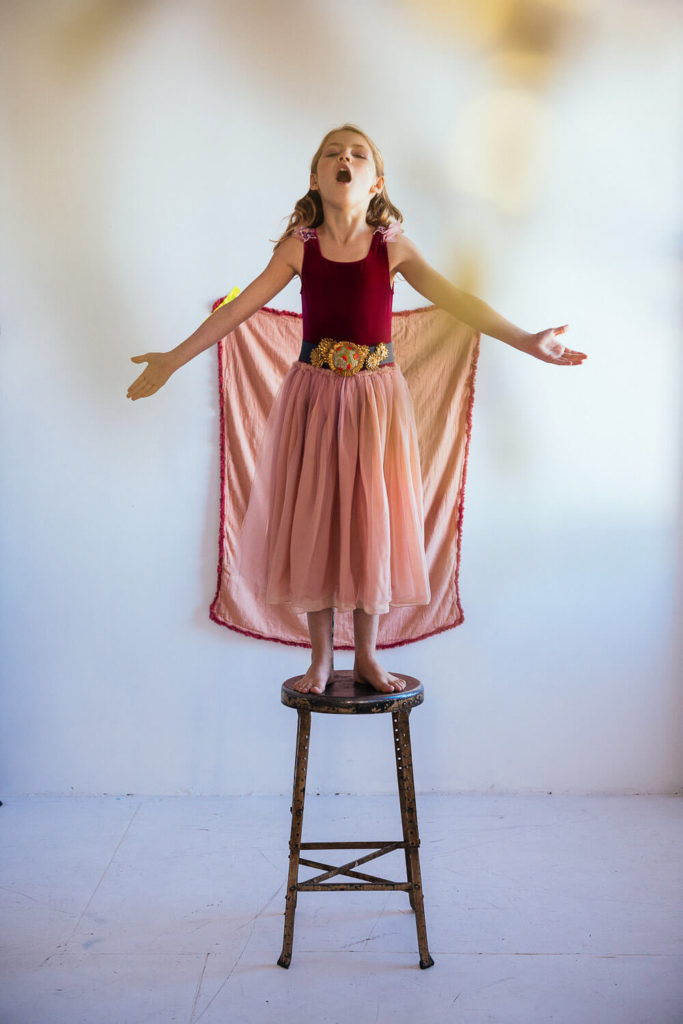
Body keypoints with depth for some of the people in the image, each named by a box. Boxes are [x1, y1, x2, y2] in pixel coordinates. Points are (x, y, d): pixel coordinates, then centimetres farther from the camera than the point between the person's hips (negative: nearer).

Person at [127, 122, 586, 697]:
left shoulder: (393, 248, -1)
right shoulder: (301, 246, 0)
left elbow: (456, 301, -6)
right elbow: (240, 309, 1)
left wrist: (526, 340, -14)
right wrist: (175, 358, -1)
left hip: (376, 399, 0)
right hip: (313, 397, 0)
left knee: (371, 523, 5)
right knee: (312, 522, 4)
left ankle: (367, 656, 22)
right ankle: (321, 656, 21)